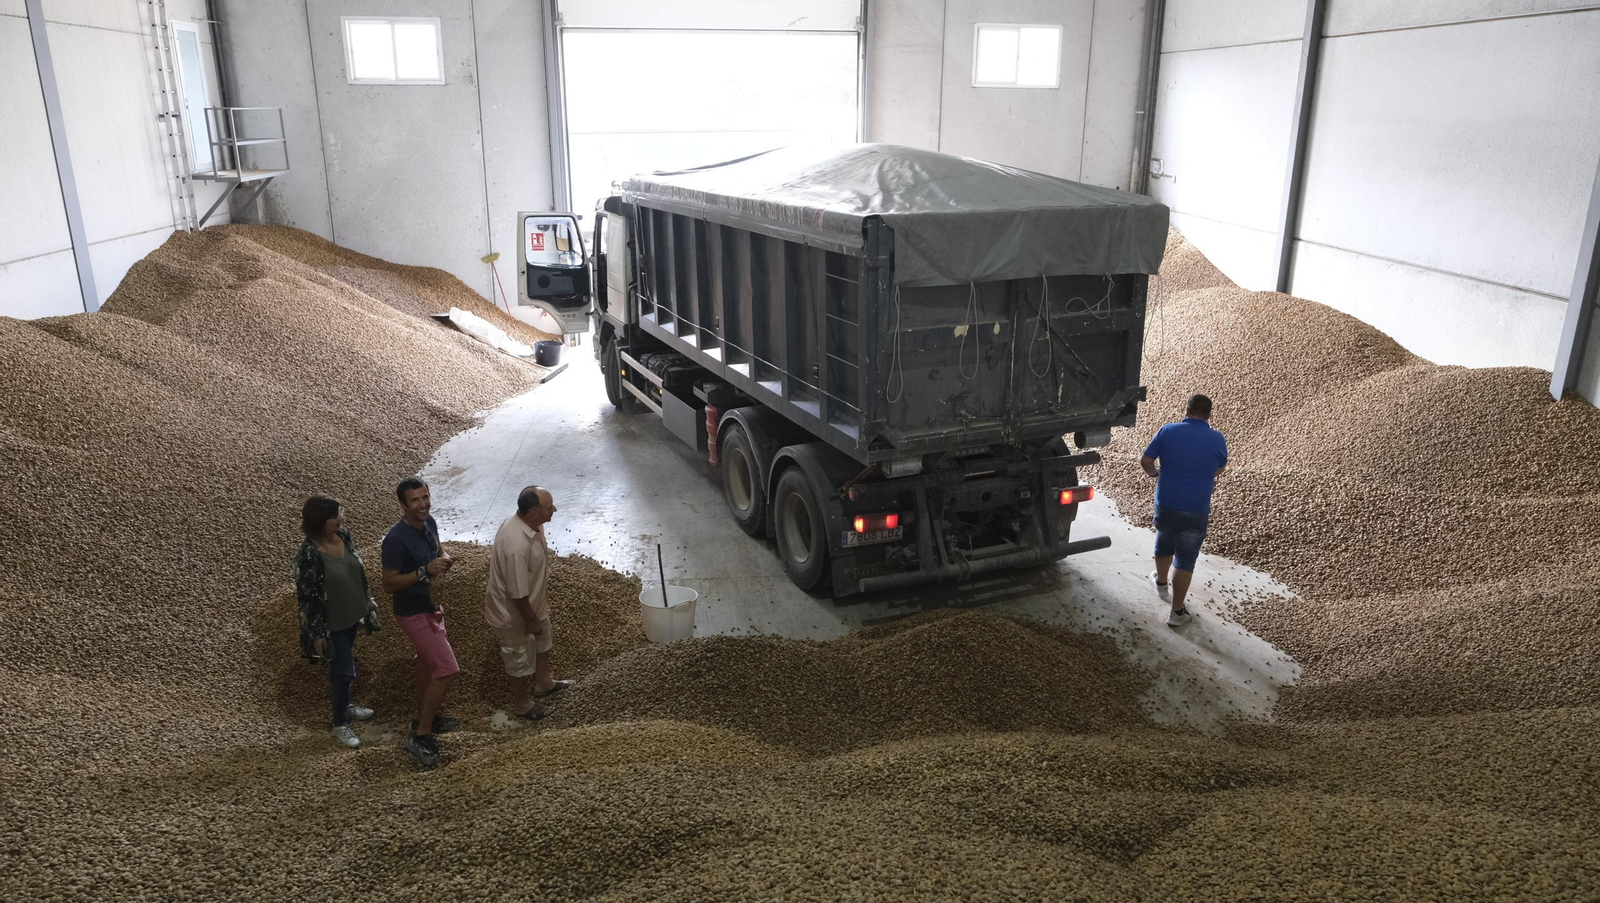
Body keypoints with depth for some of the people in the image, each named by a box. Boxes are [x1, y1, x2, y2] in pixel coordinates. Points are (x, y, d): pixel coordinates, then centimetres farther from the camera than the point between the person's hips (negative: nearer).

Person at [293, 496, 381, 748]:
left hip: (351, 612, 7)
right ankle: (340, 725, 22)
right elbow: (308, 597, -22)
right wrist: (317, 633, -17)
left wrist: (369, 599, 17)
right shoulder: (308, 554, -28)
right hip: (331, 622, -7)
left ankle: (344, 705, 46)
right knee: (344, 670, 3)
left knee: (343, 664, 25)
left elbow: (357, 570, 8)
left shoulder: (343, 535, -7)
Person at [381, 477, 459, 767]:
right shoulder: (396, 539, -28)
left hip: (431, 606, 9)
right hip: (413, 613, -9)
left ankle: (424, 718, 44)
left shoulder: (429, 523, -4)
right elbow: (389, 585, -24)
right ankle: (420, 737, 2)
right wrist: (425, 571, -35)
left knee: (428, 661, 24)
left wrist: (445, 558, -9)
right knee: (446, 670, -9)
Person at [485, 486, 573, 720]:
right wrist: (531, 621, -17)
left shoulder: (530, 523, -12)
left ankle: (543, 683, 56)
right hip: (513, 613, -9)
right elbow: (518, 594, -31)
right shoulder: (517, 545, -42)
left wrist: (543, 593, 20)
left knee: (542, 642, 30)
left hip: (533, 601, 9)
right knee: (521, 660, 17)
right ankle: (522, 703, 43)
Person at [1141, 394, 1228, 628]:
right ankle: (1177, 612, 16)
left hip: (1165, 505, 2)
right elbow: (1219, 468, 11)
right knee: (1185, 561, 9)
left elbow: (1145, 461, -2)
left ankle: (1161, 582, 54)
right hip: (1196, 511, -2)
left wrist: (1155, 474, 19)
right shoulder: (1216, 439, -7)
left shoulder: (1167, 431, -7)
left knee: (1164, 545, 29)